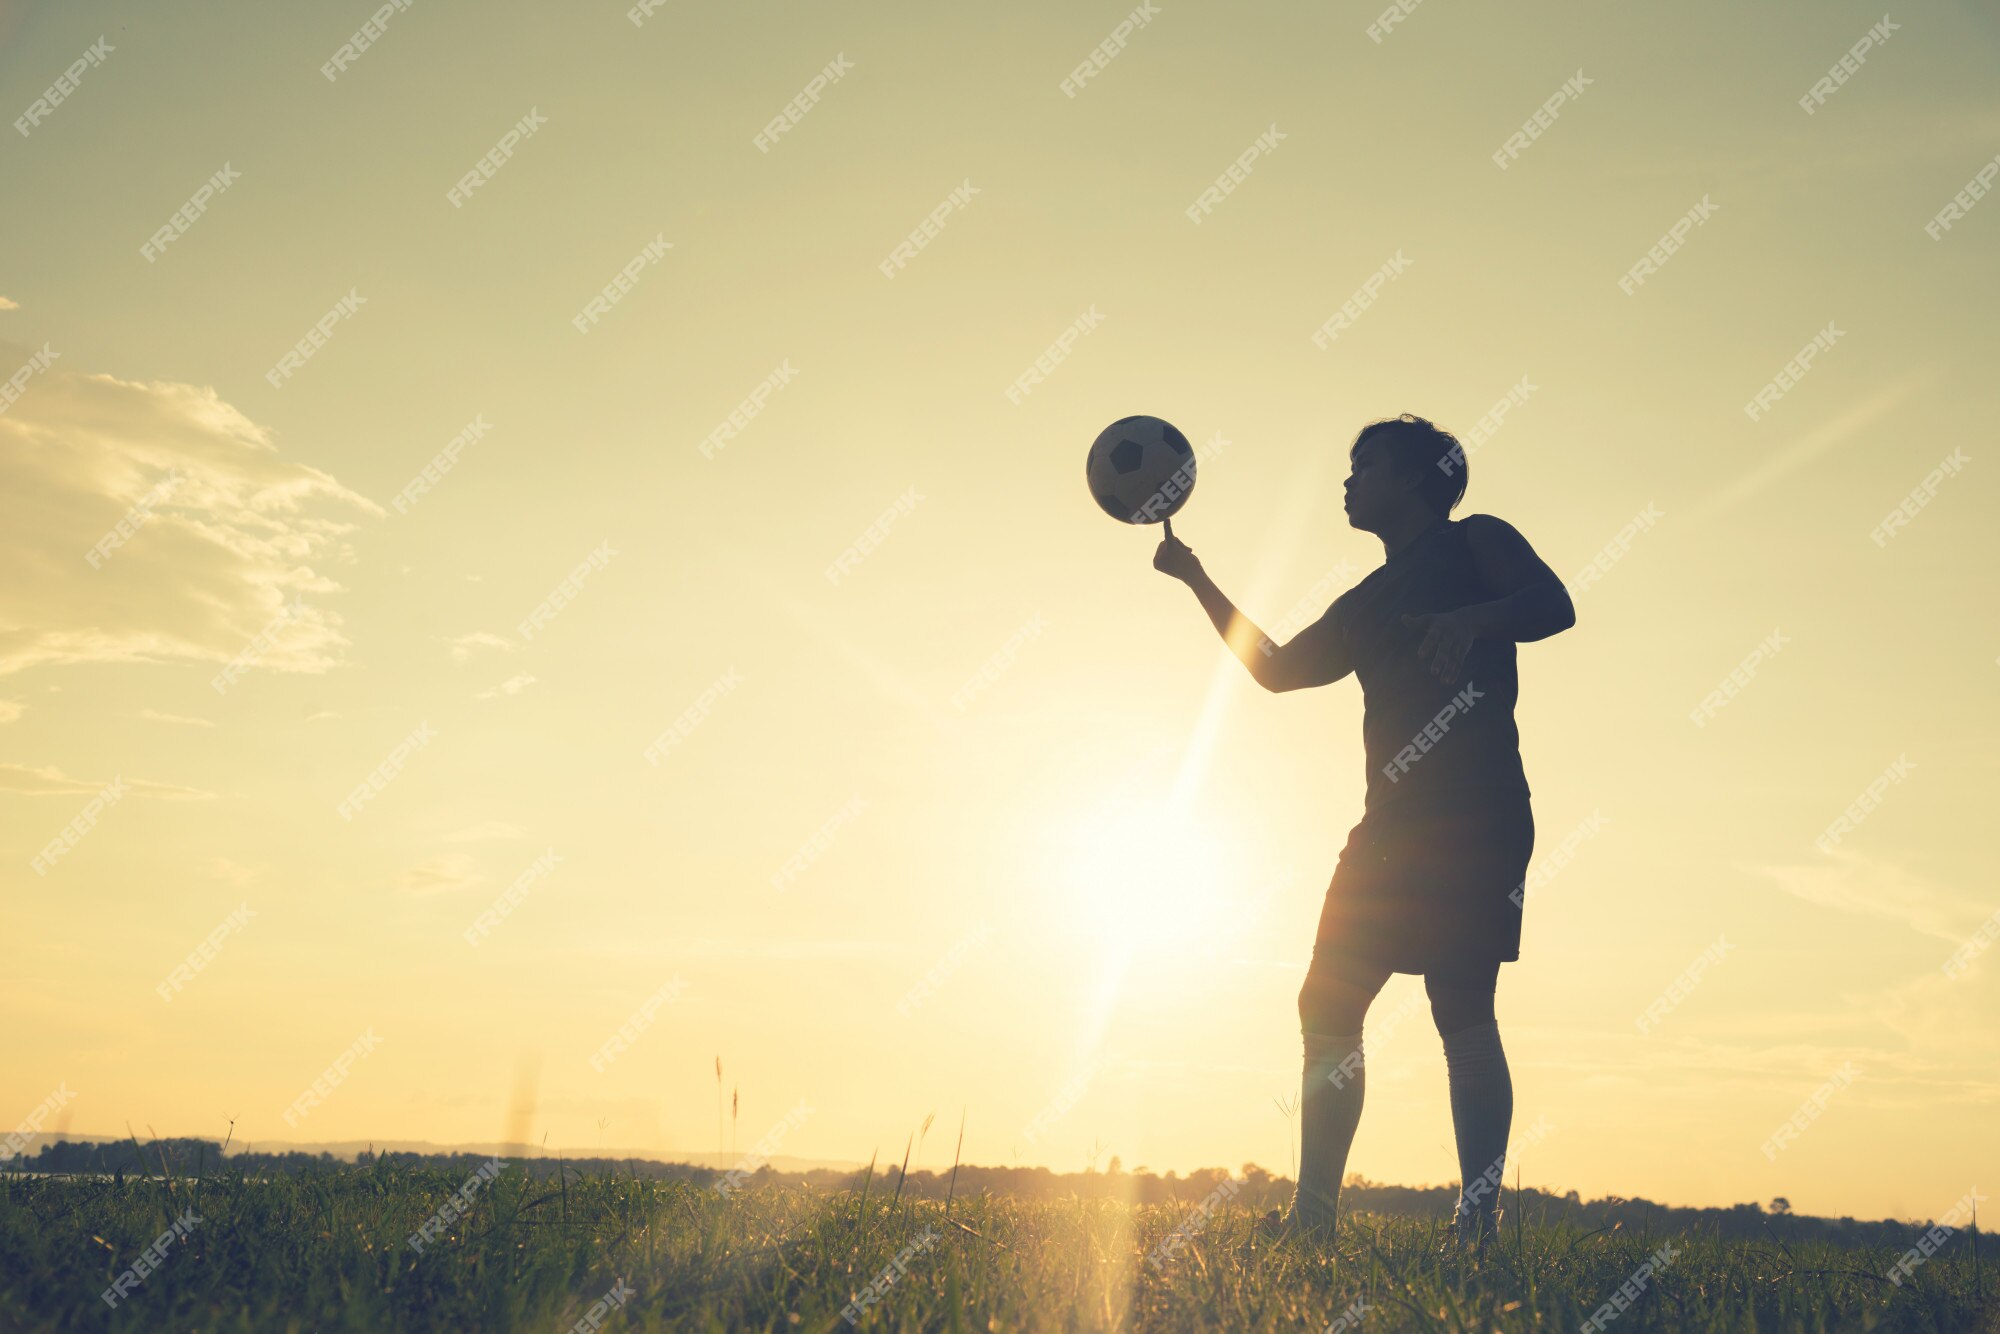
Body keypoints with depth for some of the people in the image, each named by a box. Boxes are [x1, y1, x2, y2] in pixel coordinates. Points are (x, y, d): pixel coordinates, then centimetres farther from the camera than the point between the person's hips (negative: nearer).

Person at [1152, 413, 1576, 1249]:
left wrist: (1469, 619, -29)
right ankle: (1312, 1212, 5)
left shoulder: (1474, 543, 6)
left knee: (1461, 1007, -13)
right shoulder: (1367, 601, 25)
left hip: (1477, 817, -7)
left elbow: (1552, 603, -9)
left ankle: (1479, 1220, -10)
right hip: (1394, 823, 7)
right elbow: (1278, 668, 27)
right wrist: (1195, 578, 28)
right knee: (1328, 1006, 1)